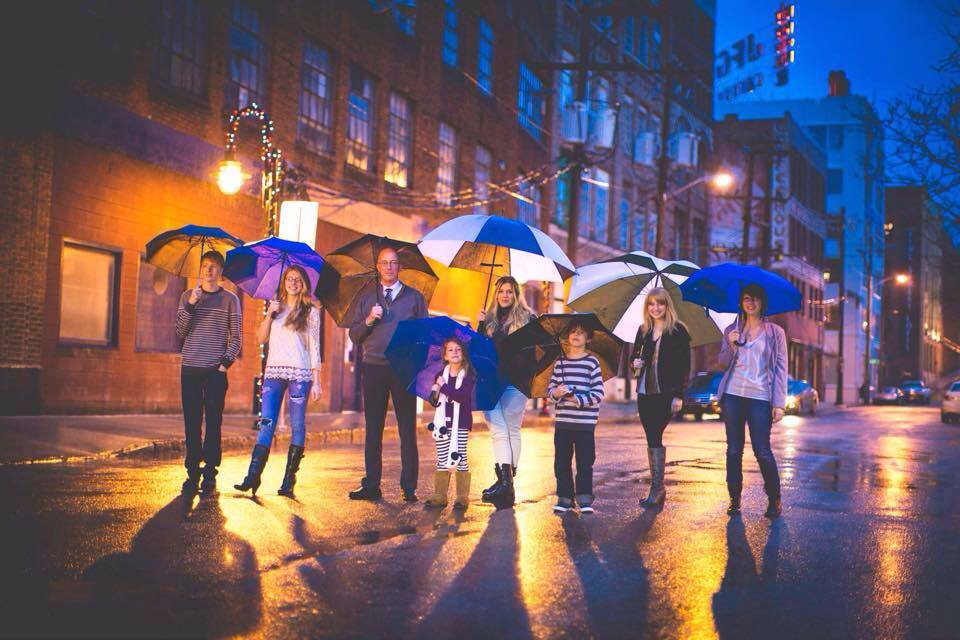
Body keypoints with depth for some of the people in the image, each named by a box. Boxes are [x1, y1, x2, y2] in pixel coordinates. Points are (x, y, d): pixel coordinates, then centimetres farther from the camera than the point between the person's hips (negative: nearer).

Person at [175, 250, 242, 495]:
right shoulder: (188, 296, 10)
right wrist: (191, 305, -11)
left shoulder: (230, 299, 6)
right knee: (192, 422, 1)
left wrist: (226, 361, -8)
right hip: (190, 368, 1)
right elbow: (180, 332, 2)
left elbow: (235, 337, 5)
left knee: (213, 422, -2)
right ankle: (193, 473, 7)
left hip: (216, 369, -1)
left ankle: (210, 475, 3)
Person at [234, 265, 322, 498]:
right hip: (274, 372, 3)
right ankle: (253, 476, -9)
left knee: (297, 426, -3)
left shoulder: (311, 311, 7)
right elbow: (261, 339, 10)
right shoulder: (276, 307, 16)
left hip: (299, 373, -3)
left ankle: (288, 483, 0)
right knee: (266, 422, -5)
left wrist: (316, 381, -3)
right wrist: (269, 314, -4)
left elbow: (314, 348, 4)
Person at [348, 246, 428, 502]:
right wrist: (369, 320, -8)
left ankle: (409, 488, 3)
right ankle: (371, 486, 9)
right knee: (373, 429, 4)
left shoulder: (414, 297, 10)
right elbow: (354, 335, 10)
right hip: (374, 368, 2)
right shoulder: (366, 297, 14)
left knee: (407, 430, -1)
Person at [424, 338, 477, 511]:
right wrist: (434, 393, -12)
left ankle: (463, 497, 6)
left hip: (460, 424, -4)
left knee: (459, 459, -1)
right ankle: (439, 496, 13)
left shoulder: (468, 375, -5)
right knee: (442, 460, 7)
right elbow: (434, 402, 10)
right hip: (443, 423, 4)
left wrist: (443, 387, -14)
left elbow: (463, 396, -21)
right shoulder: (441, 375, 9)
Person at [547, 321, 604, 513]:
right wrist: (555, 392, -10)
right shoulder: (560, 362, 8)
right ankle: (564, 498, 18)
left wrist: (578, 400, -16)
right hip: (562, 421, 3)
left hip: (585, 422, -3)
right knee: (561, 461, 7)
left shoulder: (592, 362, -3)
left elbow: (598, 393, -6)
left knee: (585, 462, 1)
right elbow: (551, 386, 12)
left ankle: (584, 499, 11)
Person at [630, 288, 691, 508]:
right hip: (645, 392, 5)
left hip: (666, 393, -5)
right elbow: (634, 354, 22)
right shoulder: (643, 330, 11)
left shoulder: (678, 330, -4)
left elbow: (684, 365, -6)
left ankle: (657, 487, -10)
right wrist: (635, 362, -4)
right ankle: (657, 488, 13)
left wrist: (679, 395, -11)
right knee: (651, 438, 6)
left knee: (655, 435, -14)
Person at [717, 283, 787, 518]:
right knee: (734, 450, 5)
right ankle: (735, 500, 12)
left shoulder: (775, 332, 5)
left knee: (762, 451, -6)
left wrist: (779, 403, -6)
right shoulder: (731, 331, 12)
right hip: (733, 394, 3)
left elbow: (781, 369, 2)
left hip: (760, 397, -3)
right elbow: (723, 364, 11)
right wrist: (730, 346, -9)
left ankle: (774, 500, 9)